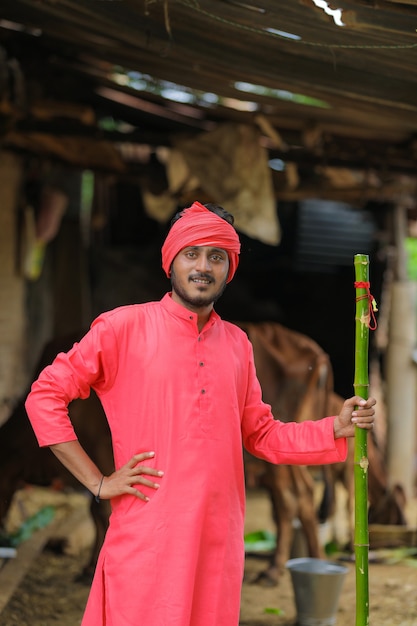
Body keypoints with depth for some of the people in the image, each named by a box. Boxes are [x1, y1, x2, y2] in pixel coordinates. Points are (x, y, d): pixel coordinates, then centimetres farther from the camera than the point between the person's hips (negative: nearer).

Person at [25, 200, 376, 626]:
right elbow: (45, 397, -2)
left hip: (219, 539, 5)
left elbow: (260, 436, 19)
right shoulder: (123, 327, -3)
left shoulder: (237, 344, 13)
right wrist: (98, 483, -6)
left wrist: (337, 428, 4)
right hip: (147, 539, -5)